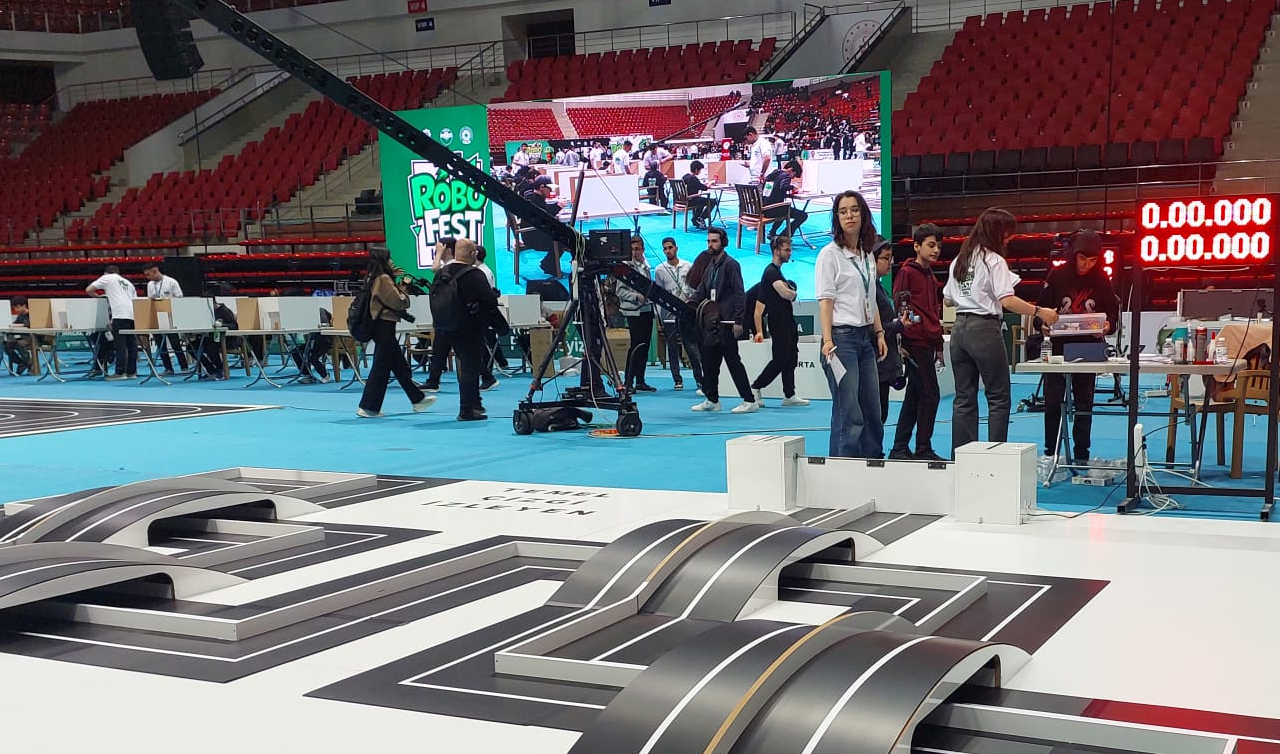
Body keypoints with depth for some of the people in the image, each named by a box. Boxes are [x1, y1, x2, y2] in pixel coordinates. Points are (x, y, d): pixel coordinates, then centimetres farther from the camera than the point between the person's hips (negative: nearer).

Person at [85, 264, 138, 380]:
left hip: (120, 315, -6)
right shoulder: (128, 283, 30)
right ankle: (131, 372, 9)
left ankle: (120, 372, -6)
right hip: (132, 314, 6)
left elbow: (88, 290, 13)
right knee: (131, 344, 8)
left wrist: (99, 296, 29)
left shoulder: (107, 278, 13)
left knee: (120, 345, -5)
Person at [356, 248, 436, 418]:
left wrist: (397, 287, 6)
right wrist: (403, 290, 1)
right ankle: (368, 407, 0)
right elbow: (399, 302, -18)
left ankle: (417, 399, 23)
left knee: (400, 366, 15)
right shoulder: (383, 279, -17)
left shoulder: (372, 278, 12)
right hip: (385, 326, -10)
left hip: (380, 326, 10)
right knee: (381, 367, -4)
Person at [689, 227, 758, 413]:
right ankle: (712, 400, 19)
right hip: (712, 323, 9)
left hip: (726, 323, -9)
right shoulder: (711, 266, 18)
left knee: (733, 360, -8)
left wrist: (738, 321, -19)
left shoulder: (730, 264, -7)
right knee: (708, 360, 10)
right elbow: (701, 291, 21)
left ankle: (750, 401, -3)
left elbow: (740, 294, -13)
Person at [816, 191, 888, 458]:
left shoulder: (868, 255, 14)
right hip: (842, 337, -7)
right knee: (848, 415, -8)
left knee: (873, 413, 11)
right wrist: (827, 341, -20)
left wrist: (879, 333, 14)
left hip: (866, 337, 8)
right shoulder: (830, 254, -6)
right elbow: (825, 301, -12)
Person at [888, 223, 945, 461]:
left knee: (914, 397, 11)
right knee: (930, 395, -10)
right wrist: (901, 341, -17)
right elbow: (899, 306, -11)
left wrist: (938, 345, 23)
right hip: (916, 342, -9)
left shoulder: (931, 276, 20)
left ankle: (900, 448, 16)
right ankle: (923, 449, -5)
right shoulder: (907, 272, -6)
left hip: (927, 343, 9)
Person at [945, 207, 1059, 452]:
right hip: (984, 329, -7)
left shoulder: (959, 260, 13)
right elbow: (1007, 300, -17)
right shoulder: (994, 260, -8)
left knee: (964, 398, 9)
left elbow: (948, 298, 17)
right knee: (998, 397, 1)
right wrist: (1039, 312, -15)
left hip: (959, 329, 7)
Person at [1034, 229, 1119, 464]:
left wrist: (1108, 325, -17)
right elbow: (1042, 307, -3)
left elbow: (1113, 310, 5)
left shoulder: (1102, 280, 0)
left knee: (1084, 404, 6)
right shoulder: (1057, 276, -4)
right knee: (1052, 402, 2)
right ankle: (1050, 454, 9)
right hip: (1058, 348, -1)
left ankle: (1081, 455, 13)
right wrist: (1042, 325, -23)